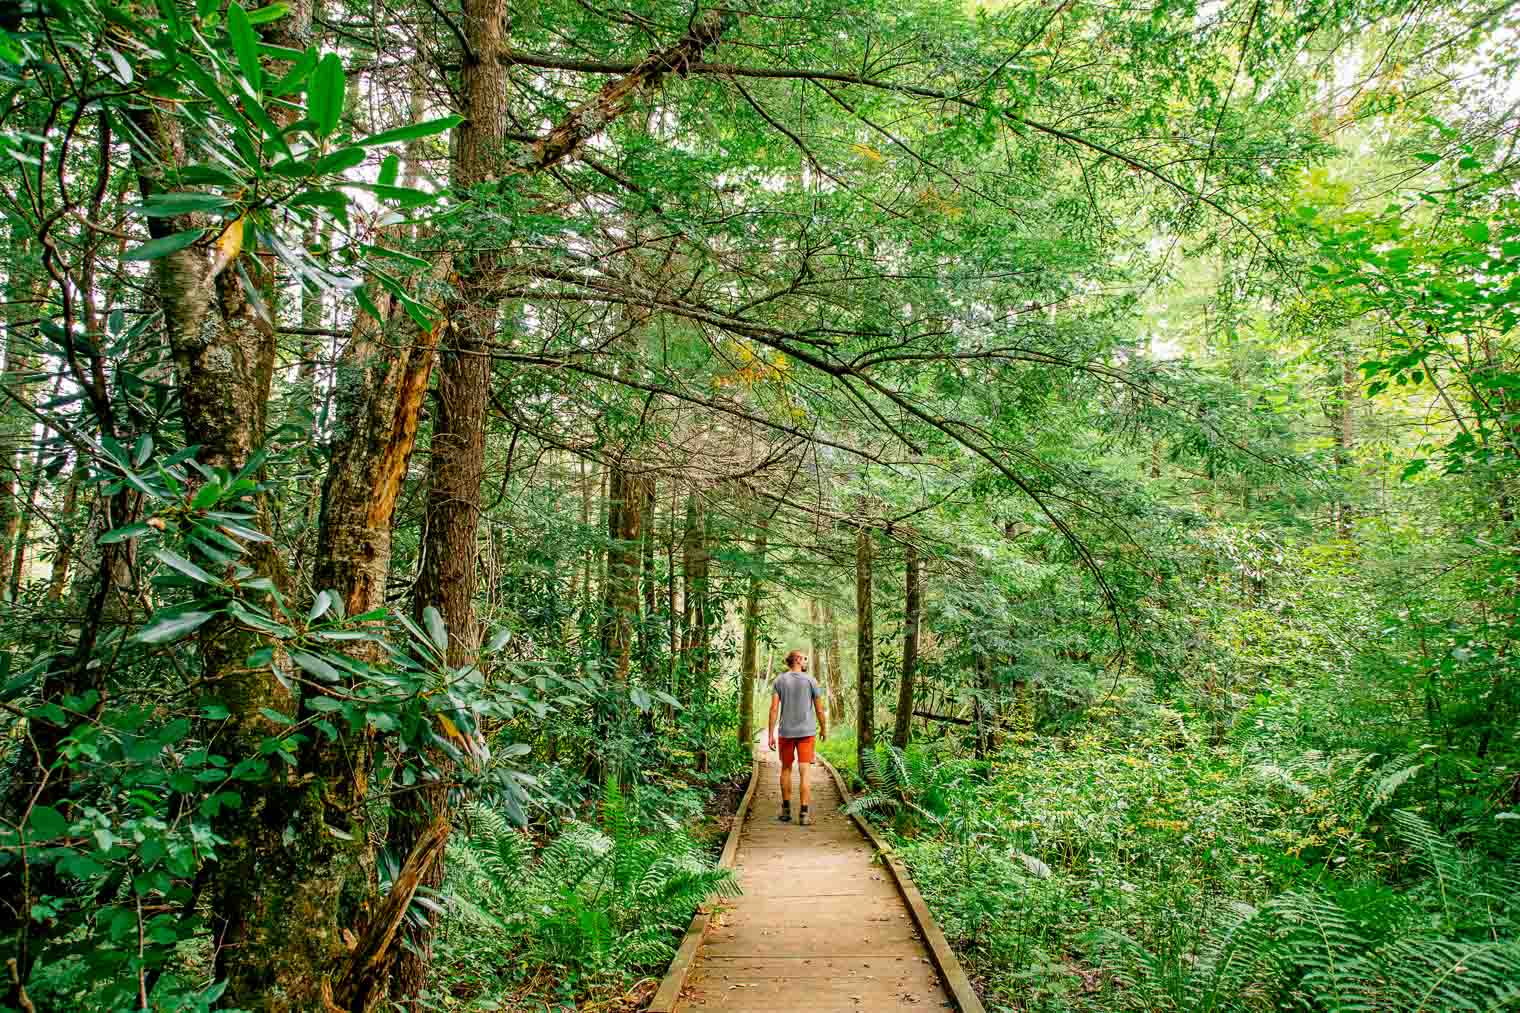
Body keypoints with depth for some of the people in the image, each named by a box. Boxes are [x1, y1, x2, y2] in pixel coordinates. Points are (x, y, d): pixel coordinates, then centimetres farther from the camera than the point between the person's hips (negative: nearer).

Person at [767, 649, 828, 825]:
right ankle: (804, 813, -4)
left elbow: (774, 708, -7)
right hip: (807, 731, -2)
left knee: (786, 769, 16)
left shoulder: (779, 680, 0)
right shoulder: (811, 680, -4)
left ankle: (786, 810, 22)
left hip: (786, 732, 2)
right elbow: (819, 709, -1)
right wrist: (823, 729, 15)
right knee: (804, 772, -1)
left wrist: (770, 735, -5)